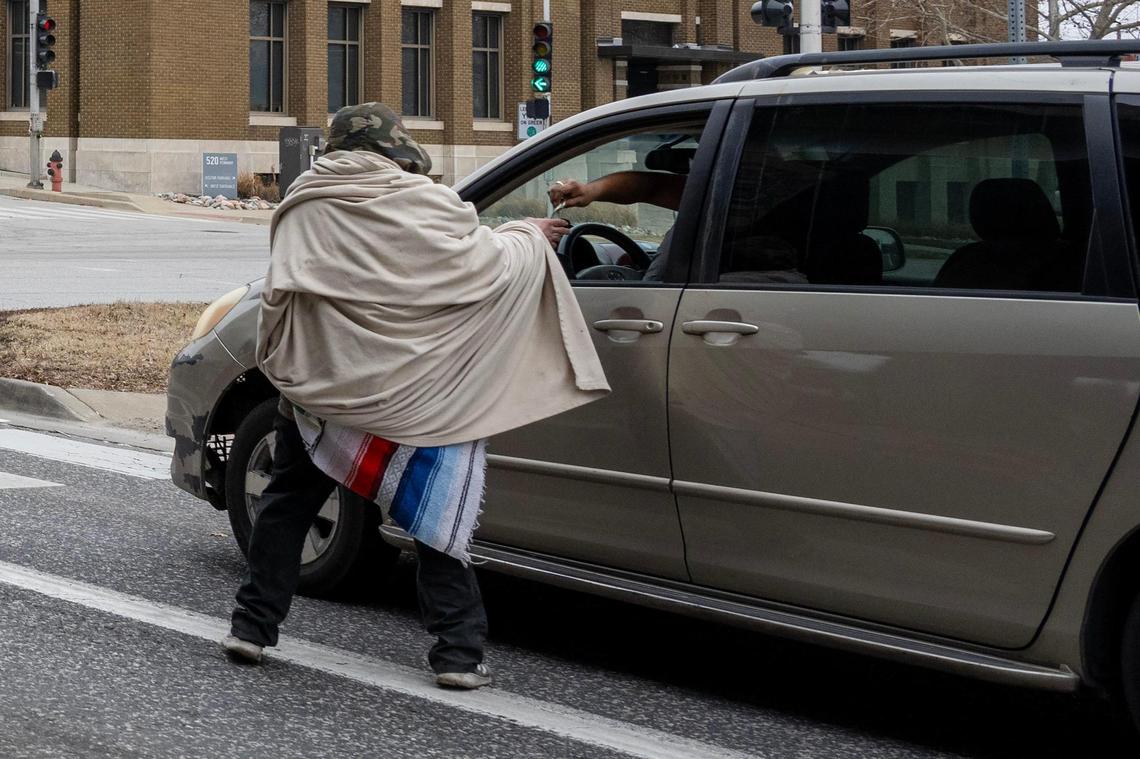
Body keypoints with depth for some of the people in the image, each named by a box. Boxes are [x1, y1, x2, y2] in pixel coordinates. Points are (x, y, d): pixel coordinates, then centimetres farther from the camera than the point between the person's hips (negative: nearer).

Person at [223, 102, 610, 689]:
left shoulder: (303, 206, 4)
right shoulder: (424, 204, -8)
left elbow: (278, 294, 9)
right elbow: (487, 264, -2)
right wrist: (529, 237, 16)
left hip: (315, 388, 3)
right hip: (413, 397, -3)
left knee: (287, 502, 18)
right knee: (438, 520, 4)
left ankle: (252, 626, 20)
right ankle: (458, 653, 3)